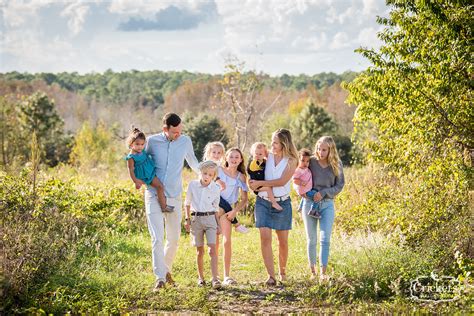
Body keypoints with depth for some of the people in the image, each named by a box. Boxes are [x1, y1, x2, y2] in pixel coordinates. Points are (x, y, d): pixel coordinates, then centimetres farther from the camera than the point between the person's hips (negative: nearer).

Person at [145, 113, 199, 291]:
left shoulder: (185, 141, 1)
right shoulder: (152, 141, -5)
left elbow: (193, 163, 18)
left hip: (174, 196, 3)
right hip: (154, 196, -3)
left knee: (174, 238, 8)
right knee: (157, 238, -10)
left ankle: (166, 269, 29)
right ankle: (160, 278, -10)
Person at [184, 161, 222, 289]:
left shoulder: (216, 189, -2)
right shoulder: (192, 185, -3)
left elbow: (216, 207, 8)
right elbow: (187, 203, 9)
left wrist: (218, 224, 9)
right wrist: (187, 219, 6)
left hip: (210, 218, -1)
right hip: (196, 219, 1)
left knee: (212, 249, -13)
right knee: (200, 251, 7)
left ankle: (215, 278, -16)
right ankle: (200, 277, 20)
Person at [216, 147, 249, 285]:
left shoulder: (241, 177, 3)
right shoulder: (218, 171, -1)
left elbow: (244, 199, 5)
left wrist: (235, 211, -7)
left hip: (227, 210, 0)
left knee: (227, 241, -11)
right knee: (214, 243, 4)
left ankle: (226, 276, -11)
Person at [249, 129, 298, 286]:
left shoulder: (291, 161, -3)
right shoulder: (266, 156, 4)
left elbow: (282, 181, -15)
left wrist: (259, 183, -16)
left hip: (282, 203, -1)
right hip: (263, 202, 1)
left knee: (283, 241, 8)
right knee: (265, 237, -12)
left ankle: (282, 272, 28)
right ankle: (271, 276, -14)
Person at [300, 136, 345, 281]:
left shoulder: (336, 165, 1)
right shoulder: (311, 162, -2)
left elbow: (339, 185, 2)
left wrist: (323, 193, -11)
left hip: (327, 204, 0)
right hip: (309, 202, 0)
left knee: (325, 239, -9)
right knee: (311, 240, 6)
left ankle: (323, 272, -8)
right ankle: (312, 271, 17)